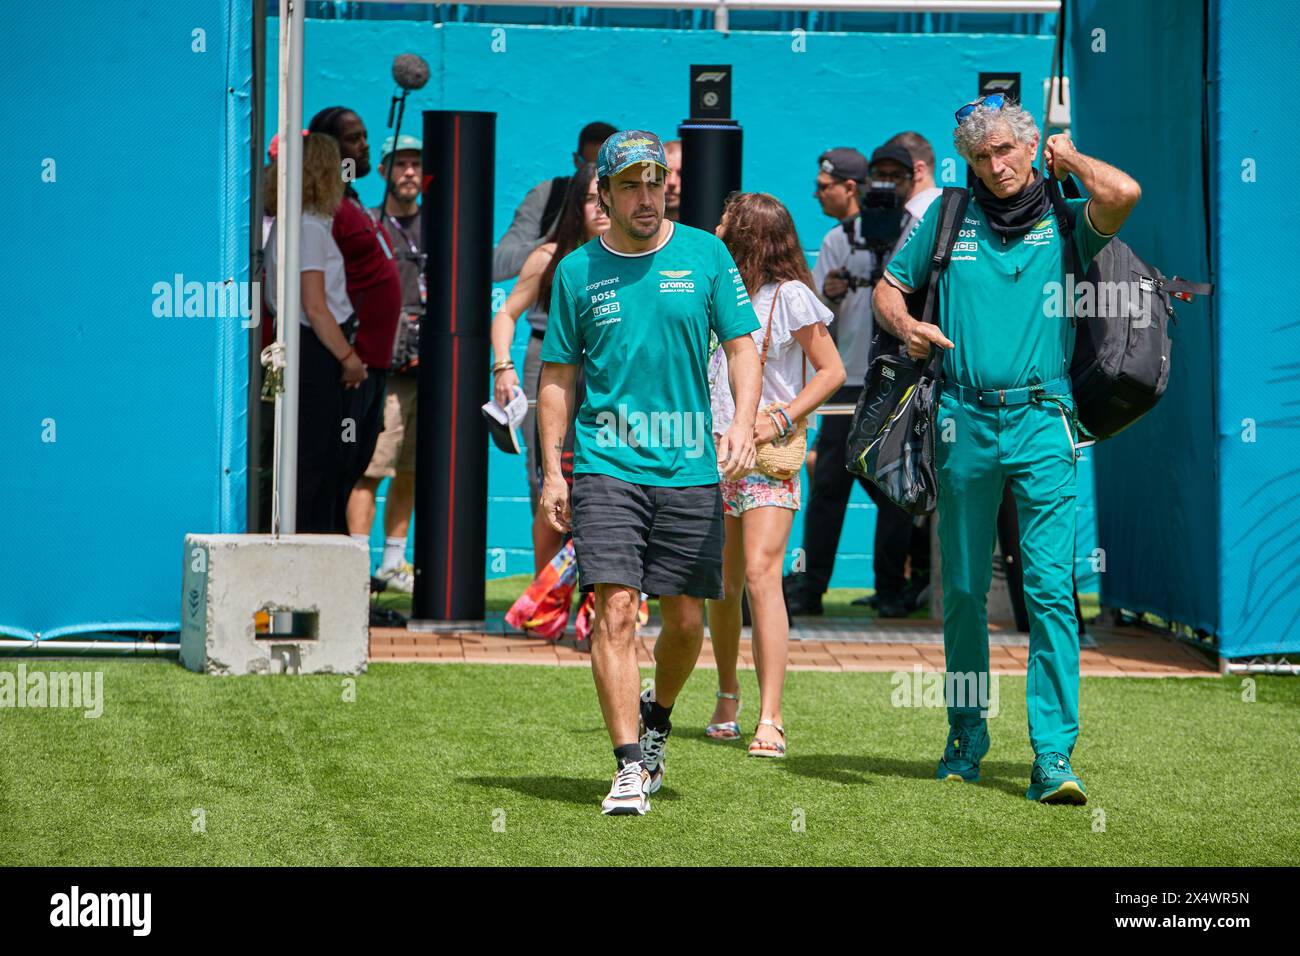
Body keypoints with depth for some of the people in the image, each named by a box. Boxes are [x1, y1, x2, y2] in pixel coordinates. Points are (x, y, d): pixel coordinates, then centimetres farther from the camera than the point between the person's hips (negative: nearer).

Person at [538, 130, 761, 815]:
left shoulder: (705, 255, 5)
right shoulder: (577, 271, 5)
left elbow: (741, 346, 6)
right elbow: (557, 375, 9)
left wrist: (742, 421, -11)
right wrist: (551, 470, 3)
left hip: (690, 468, 1)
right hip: (606, 467, -1)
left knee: (685, 620, 6)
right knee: (615, 612, -12)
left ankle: (657, 717, 35)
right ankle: (630, 767, -9)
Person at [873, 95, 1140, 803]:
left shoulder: (1064, 221, 5)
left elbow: (1123, 194, -16)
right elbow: (888, 287, 22)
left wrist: (1069, 158, 2)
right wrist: (906, 326, -1)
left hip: (1040, 421, -3)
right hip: (963, 419, 3)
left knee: (1050, 588, -11)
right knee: (963, 589, 9)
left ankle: (1054, 756, -14)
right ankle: (966, 733, 25)